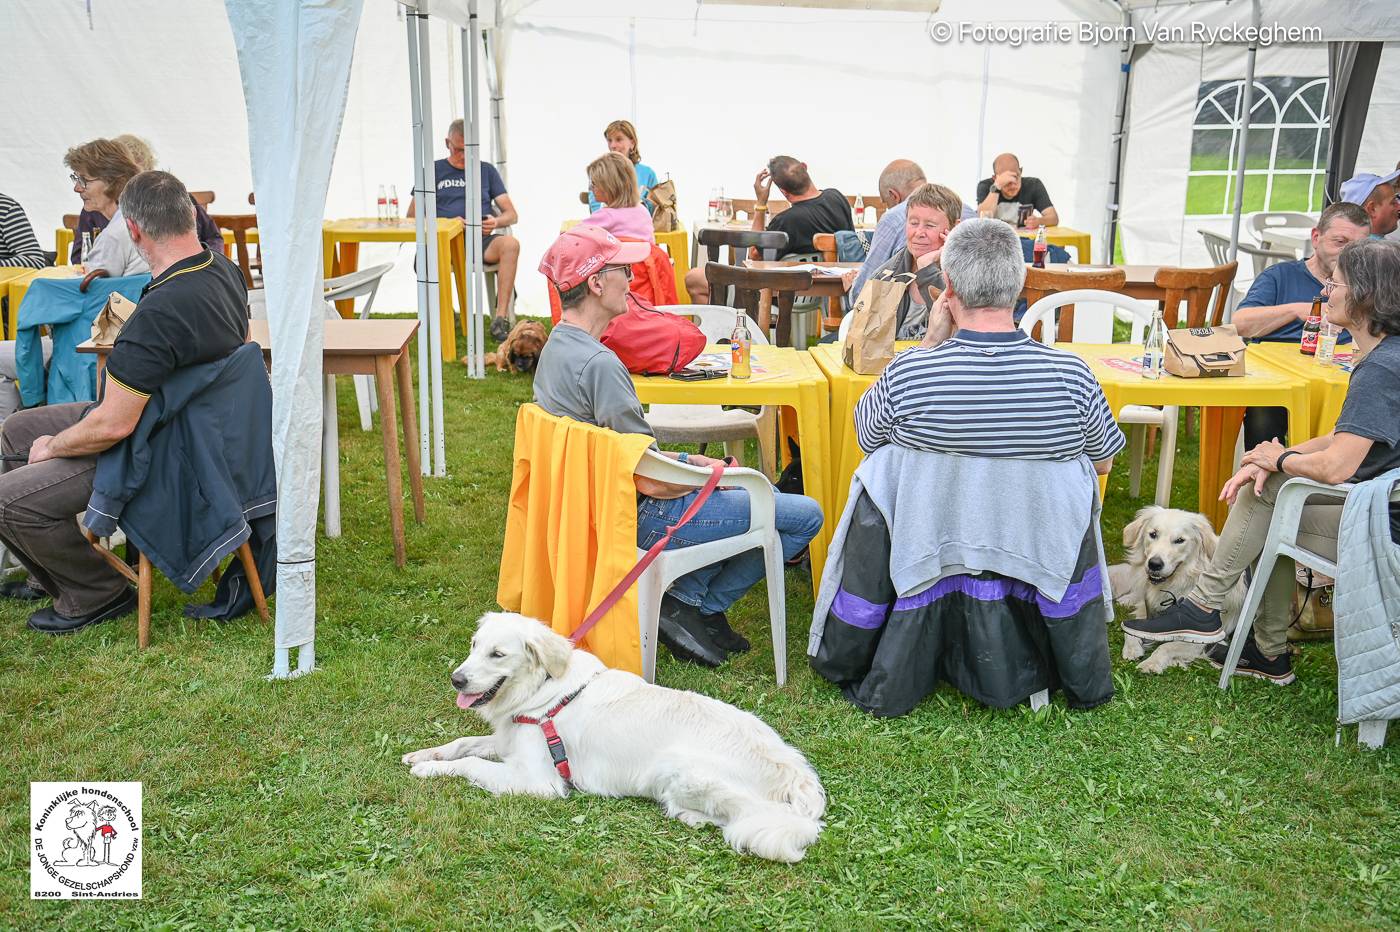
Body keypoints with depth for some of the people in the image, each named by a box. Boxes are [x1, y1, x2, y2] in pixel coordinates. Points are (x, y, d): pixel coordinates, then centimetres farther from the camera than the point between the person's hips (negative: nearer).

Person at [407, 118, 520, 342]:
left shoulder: (487, 170, 22)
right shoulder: (434, 170, 18)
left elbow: (512, 214, 16)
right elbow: (412, 215, 12)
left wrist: (497, 221, -9)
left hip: (481, 239, 1)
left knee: (511, 244, -34)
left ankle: (501, 318, -35)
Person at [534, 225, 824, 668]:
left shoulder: (557, 346, 5)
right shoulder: (598, 364, -27)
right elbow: (650, 481, -24)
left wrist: (687, 460, 9)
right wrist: (713, 473, -6)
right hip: (639, 519, -10)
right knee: (807, 516, -3)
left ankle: (688, 596, 15)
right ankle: (697, 608, 5)